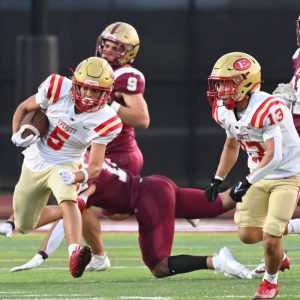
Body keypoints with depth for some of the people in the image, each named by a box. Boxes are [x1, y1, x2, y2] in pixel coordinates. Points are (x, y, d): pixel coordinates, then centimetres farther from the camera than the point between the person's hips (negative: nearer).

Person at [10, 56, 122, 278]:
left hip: (64, 166, -2)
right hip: (35, 162, 2)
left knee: (68, 201, -35)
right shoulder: (58, 89, -18)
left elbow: (95, 167, -22)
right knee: (23, 226, 12)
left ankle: (75, 256, -54)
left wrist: (77, 176, -43)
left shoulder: (104, 121, -21)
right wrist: (17, 134, -17)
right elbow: (24, 108, 0)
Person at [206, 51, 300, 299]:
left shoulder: (268, 110, -30)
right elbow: (231, 146, 15)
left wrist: (247, 183, -30)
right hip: (260, 177, 7)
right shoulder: (226, 111, -4)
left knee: (270, 240, -12)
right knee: (248, 235, -2)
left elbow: (274, 157, -31)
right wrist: (217, 180, 9)